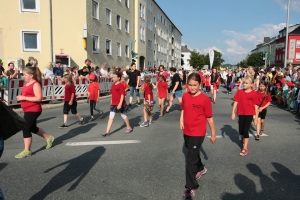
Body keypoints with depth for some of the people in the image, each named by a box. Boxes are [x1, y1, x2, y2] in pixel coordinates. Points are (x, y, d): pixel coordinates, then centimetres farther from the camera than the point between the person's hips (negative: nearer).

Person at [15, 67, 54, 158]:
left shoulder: (36, 84, -16)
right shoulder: (27, 83, 12)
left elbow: (39, 98, -23)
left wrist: (24, 98, -23)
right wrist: (21, 98, 9)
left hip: (33, 110, -10)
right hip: (28, 110, 10)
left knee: (26, 129, -7)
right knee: (32, 128, 20)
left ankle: (27, 151, 5)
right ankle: (48, 138, 38)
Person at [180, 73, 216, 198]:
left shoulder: (205, 99, -16)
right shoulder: (185, 96, -2)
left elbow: (209, 117, -10)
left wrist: (213, 134, -4)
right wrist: (181, 121, -4)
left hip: (198, 134, -6)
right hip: (186, 132, 6)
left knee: (190, 159, -6)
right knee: (193, 153, 26)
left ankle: (191, 187, 10)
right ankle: (201, 168, 56)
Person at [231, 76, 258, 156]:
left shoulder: (254, 94, -6)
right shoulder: (239, 92, -1)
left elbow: (255, 106, -2)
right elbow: (236, 102, -1)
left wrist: (256, 117, -1)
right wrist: (233, 112, -6)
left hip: (249, 114, -3)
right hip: (241, 113, 3)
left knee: (246, 130, -6)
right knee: (241, 130, 13)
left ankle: (245, 148, 2)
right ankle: (243, 138, 48)